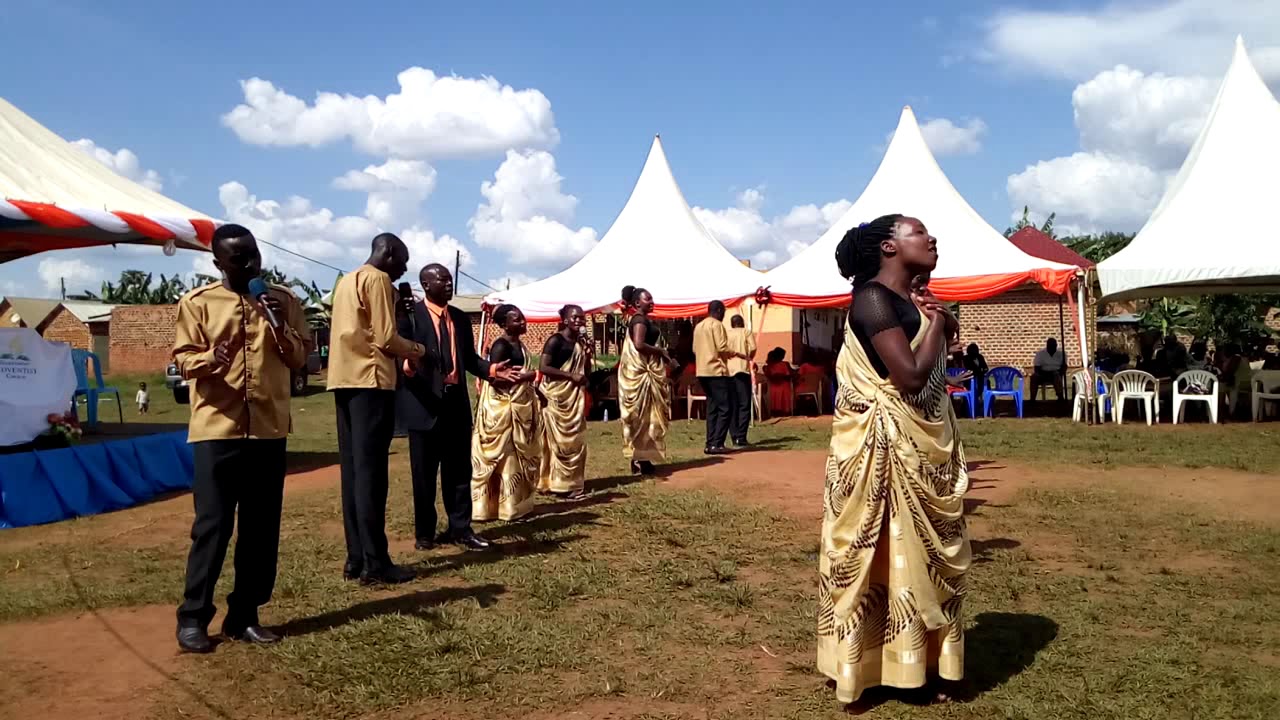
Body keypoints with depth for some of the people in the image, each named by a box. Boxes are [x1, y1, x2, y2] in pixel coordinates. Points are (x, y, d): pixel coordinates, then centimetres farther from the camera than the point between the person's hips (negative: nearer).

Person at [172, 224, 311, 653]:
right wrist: (212, 358, -23)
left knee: (262, 528, 6)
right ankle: (192, 617, 12)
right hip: (217, 428, -3)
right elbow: (183, 361, -1)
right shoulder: (197, 303, 1)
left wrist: (280, 326, -11)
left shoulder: (282, 300, 8)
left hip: (269, 429, 3)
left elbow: (300, 360, 6)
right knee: (212, 525, -1)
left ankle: (244, 616, 17)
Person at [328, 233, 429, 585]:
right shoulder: (377, 279, -5)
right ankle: (375, 562, -7)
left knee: (352, 470, 7)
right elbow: (385, 338, -12)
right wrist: (415, 350, 5)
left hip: (345, 380, 9)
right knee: (371, 471, -9)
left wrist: (402, 351, 19)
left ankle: (356, 558, 10)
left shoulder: (346, 281, 22)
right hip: (370, 380, -9)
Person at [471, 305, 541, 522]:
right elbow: (494, 378, -24)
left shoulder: (519, 344, 12)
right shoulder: (501, 346, -16)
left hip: (519, 406, 10)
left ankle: (515, 503, 21)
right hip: (502, 408, -10)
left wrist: (533, 390, 11)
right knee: (505, 456, -4)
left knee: (518, 456, 13)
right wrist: (526, 377, -21)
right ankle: (505, 506, 2)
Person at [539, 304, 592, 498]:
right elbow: (543, 367, -18)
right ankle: (560, 484, 0)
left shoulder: (581, 342, 12)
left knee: (576, 440, 9)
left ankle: (573, 482, 17)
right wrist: (570, 375, -20)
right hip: (557, 396, -8)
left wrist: (588, 355, -2)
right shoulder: (555, 340, -10)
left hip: (575, 396, 8)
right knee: (560, 441, -5)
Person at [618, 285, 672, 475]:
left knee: (642, 416, 11)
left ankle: (640, 459, 15)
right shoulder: (640, 319, -12)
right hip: (642, 371, -10)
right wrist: (661, 351, -13)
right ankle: (640, 461, -5)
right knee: (644, 415, -8)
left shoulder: (640, 320, 19)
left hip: (644, 370, 10)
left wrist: (662, 356, 10)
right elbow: (639, 344, -25)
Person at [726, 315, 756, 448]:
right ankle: (741, 437, -11)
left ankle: (734, 437, 6)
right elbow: (753, 348, -7)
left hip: (727, 371, 3)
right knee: (744, 405, -2)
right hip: (741, 369, -3)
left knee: (732, 406, 7)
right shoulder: (746, 332, 9)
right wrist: (749, 359, 9)